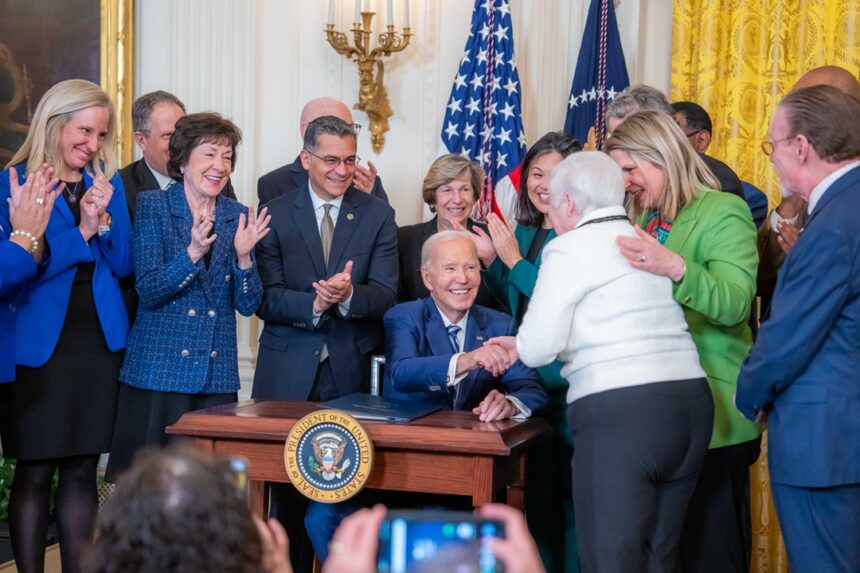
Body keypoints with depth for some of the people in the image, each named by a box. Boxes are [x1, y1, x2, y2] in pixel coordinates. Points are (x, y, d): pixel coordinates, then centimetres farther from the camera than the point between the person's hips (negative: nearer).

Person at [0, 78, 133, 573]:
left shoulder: (109, 183, 9)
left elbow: (123, 263, 6)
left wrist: (103, 220, -11)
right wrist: (82, 231, -13)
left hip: (100, 343, 4)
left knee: (82, 471, 9)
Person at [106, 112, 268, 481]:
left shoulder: (238, 216, 8)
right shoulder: (153, 206, -1)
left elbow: (248, 305, 5)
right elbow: (148, 291, -9)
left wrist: (243, 256, -13)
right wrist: (193, 253, -23)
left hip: (217, 373, 3)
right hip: (159, 370, -3)